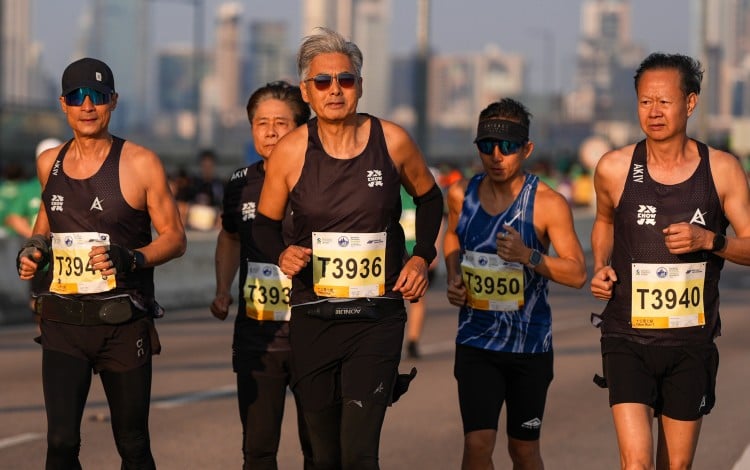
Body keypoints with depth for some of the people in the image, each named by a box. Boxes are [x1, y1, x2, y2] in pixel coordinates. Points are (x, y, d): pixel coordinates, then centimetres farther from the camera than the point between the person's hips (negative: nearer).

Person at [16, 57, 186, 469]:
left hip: (124, 325, -2)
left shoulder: (139, 164, -5)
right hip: (63, 323, 3)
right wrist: (34, 249, 8)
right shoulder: (49, 163, 8)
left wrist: (132, 259, -20)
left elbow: (174, 237, -2)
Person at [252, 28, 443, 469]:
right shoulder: (291, 151, -4)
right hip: (313, 319, 1)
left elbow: (429, 198, 15)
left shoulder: (392, 141, -4)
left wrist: (422, 257, 2)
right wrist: (282, 254, -11)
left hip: (378, 319, -1)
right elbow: (265, 223, 10)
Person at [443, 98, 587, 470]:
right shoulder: (461, 194, -1)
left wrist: (528, 256, -27)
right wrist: (453, 278, 2)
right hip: (476, 341, 2)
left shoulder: (548, 204, -12)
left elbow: (577, 273, -12)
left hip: (530, 343, -1)